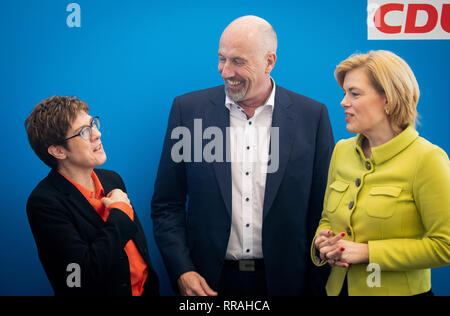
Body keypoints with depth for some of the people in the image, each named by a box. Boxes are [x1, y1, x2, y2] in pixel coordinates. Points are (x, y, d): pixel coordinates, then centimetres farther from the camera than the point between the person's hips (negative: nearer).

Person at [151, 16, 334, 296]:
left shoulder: (312, 115, -4)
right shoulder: (188, 109, -3)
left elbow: (323, 210, 0)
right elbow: (166, 204, 0)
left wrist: (316, 286, -2)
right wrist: (182, 271, -9)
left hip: (283, 281, 0)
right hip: (210, 282, 0)